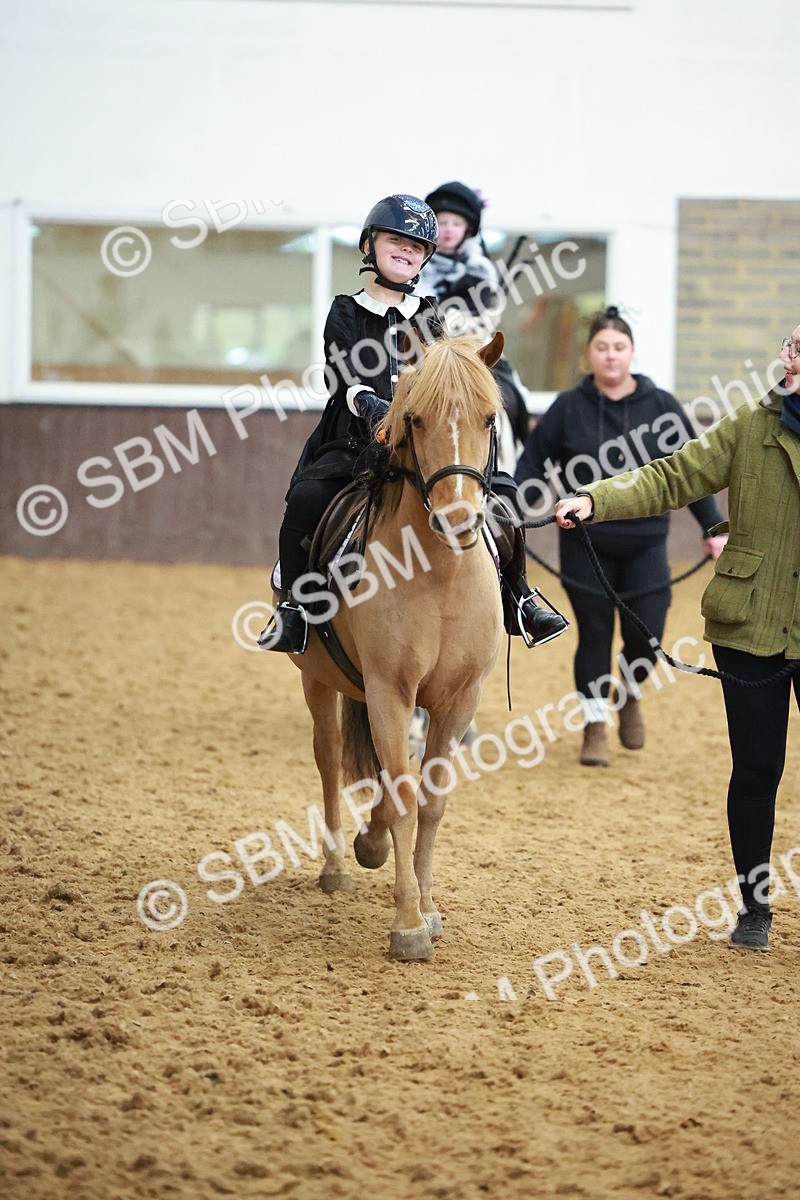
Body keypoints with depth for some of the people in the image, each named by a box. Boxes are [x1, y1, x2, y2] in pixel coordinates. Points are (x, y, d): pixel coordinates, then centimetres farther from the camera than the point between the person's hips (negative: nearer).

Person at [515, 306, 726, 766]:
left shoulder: (661, 406, 1)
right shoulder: (569, 408, -2)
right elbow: (533, 463, 4)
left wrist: (712, 526, 4)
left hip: (645, 543, 1)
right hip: (586, 545, -1)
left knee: (645, 637, -3)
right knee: (594, 637, 4)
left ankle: (631, 693, 30)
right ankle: (596, 728, 20)